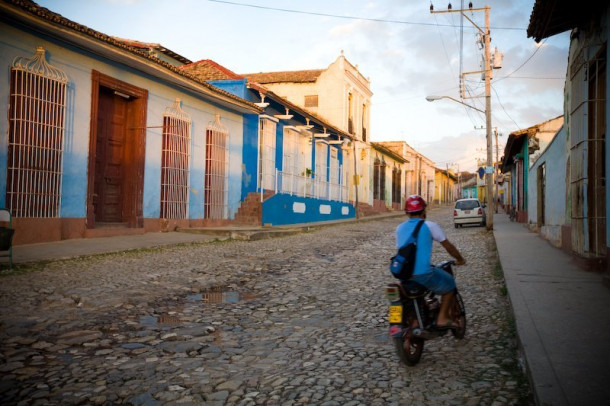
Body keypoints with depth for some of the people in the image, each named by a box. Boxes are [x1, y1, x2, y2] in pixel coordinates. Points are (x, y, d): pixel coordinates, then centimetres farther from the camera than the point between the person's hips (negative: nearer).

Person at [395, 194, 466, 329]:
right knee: (450, 284, 21)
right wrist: (460, 259, 23)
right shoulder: (430, 226, -2)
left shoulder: (400, 228, 11)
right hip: (423, 275, -5)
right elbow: (448, 246, 6)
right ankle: (442, 319, 16)